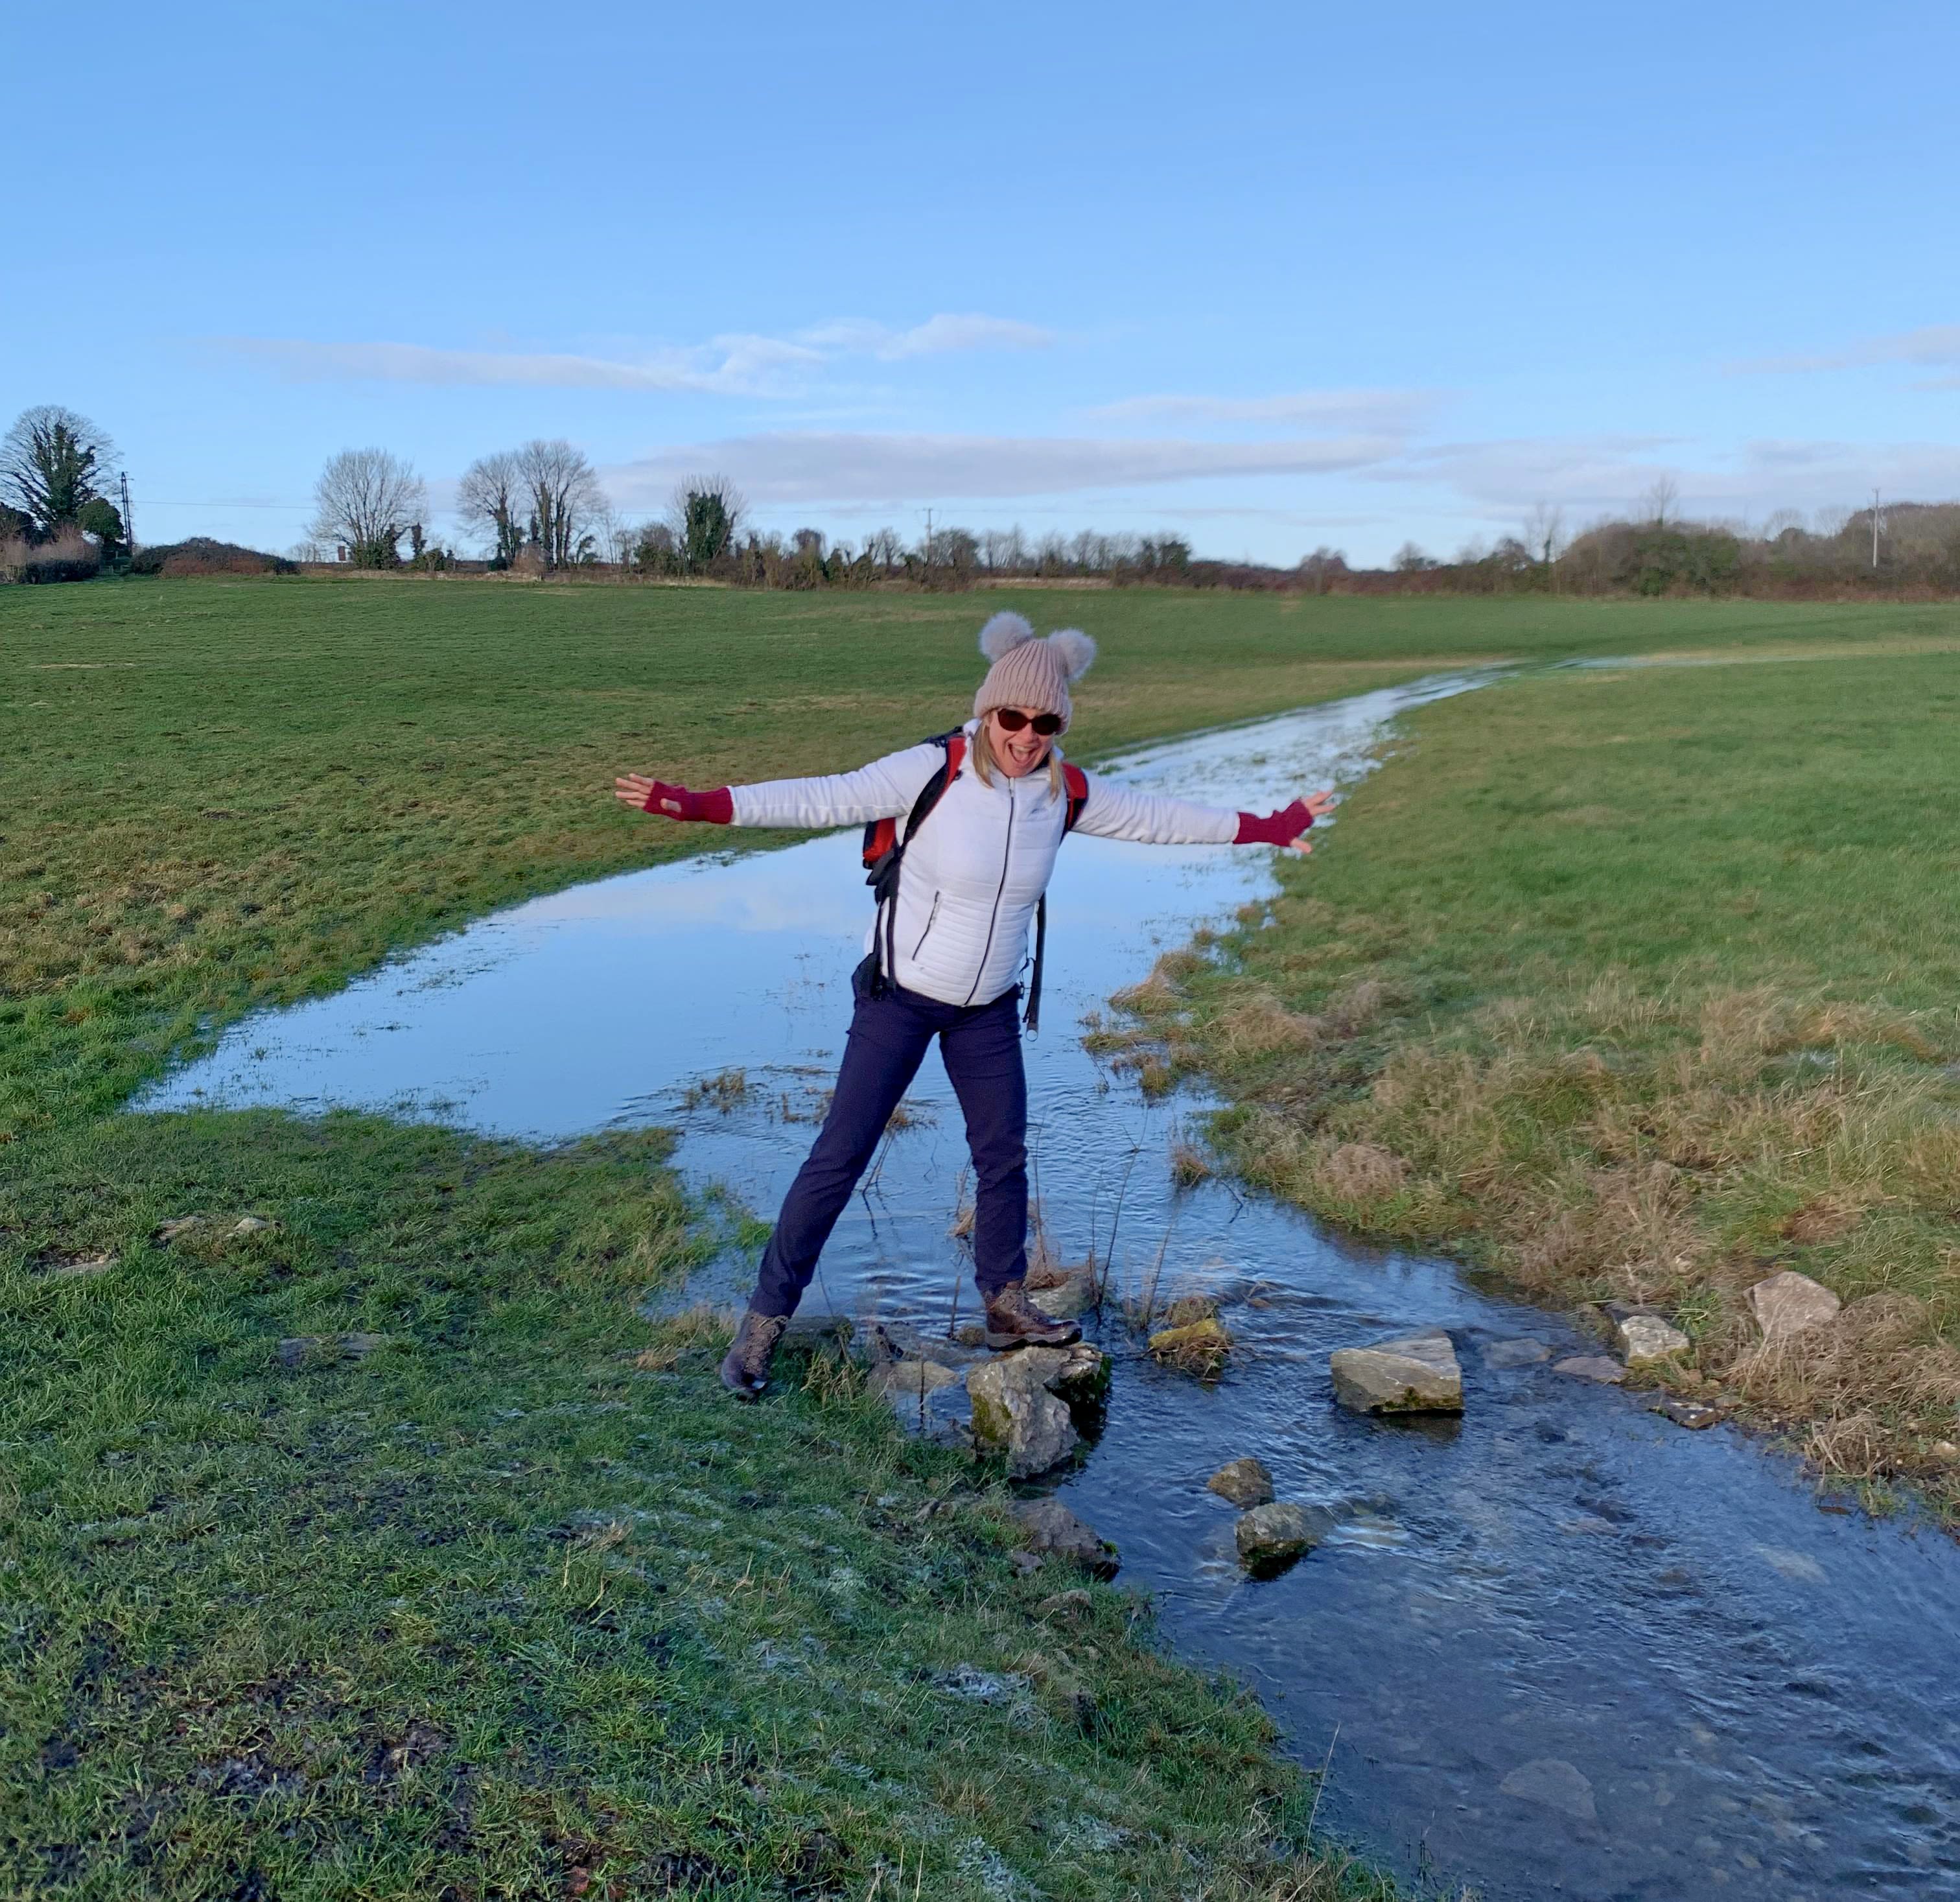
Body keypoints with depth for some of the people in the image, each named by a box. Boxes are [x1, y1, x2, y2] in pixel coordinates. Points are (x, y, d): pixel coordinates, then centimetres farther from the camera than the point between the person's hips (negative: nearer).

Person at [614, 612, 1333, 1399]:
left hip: (989, 1008, 5)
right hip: (900, 996, -5)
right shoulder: (933, 770, -21)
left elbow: (1159, 817, 7)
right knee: (840, 1155, -4)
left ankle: (1006, 1305, 34)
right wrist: (695, 804, -37)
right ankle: (766, 1318, 8)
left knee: (1004, 1155, 14)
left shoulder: (1067, 794, -6)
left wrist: (1268, 828, 14)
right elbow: (823, 799, -27)